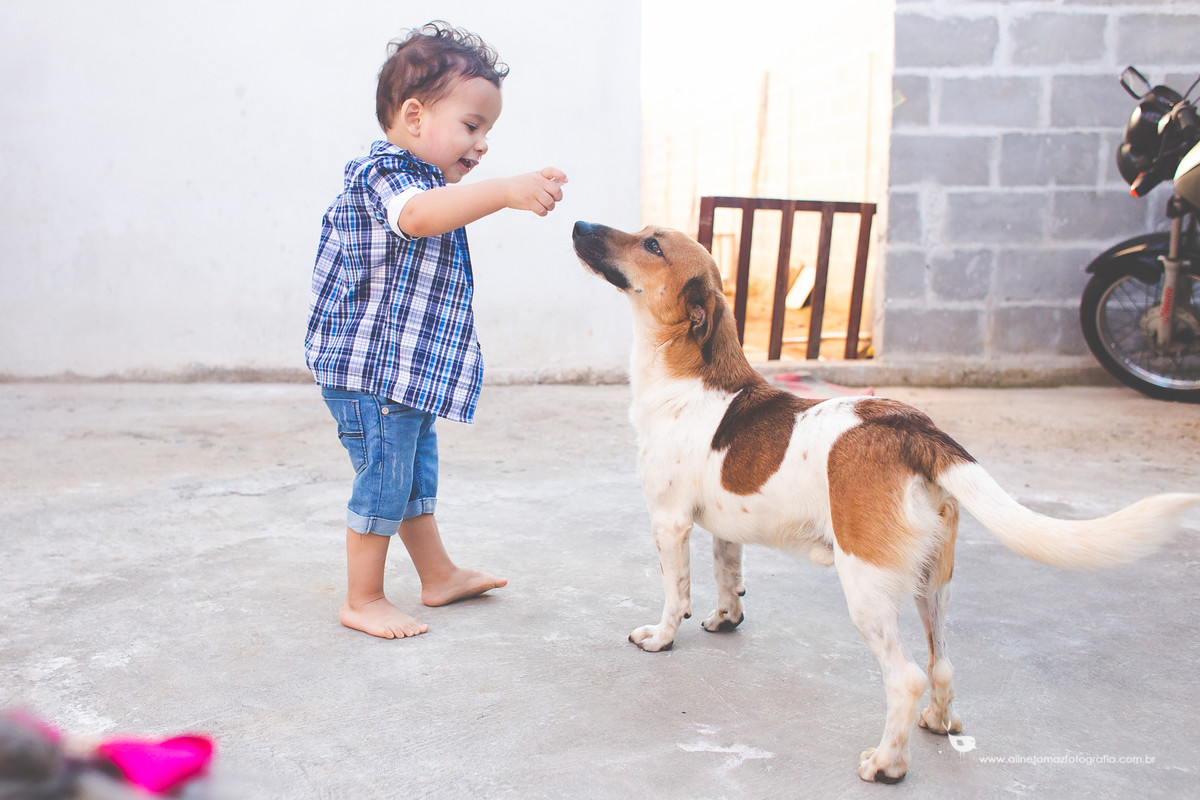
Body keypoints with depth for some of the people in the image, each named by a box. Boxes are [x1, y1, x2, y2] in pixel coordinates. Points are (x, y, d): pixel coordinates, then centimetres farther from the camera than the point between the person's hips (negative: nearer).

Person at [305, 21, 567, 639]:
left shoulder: (417, 178, 18)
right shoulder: (383, 172, -17)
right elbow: (418, 214, -42)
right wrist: (505, 192, -53)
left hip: (404, 373, 11)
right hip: (371, 370, -11)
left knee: (417, 475, 20)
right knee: (384, 482, -2)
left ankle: (439, 577, 35)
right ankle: (363, 601, 12)